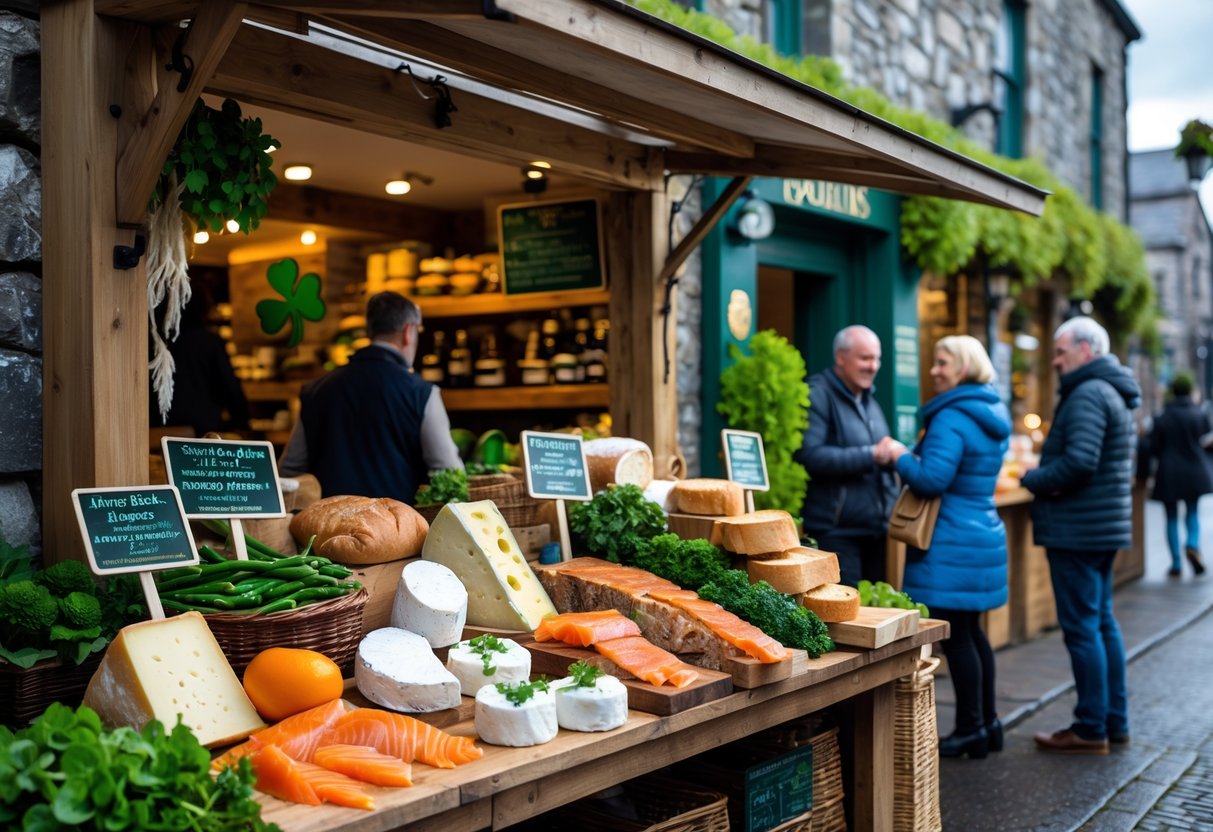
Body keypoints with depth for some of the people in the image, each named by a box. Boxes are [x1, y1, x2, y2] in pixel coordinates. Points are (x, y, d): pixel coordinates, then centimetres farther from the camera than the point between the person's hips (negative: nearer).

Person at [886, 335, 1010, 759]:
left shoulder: (951, 418, -16)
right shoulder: (991, 415, 14)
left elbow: (931, 480, -23)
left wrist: (901, 456, -6)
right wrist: (915, 457, 17)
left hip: (953, 542, -10)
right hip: (985, 531, 10)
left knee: (956, 635, -1)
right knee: (971, 631, 17)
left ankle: (970, 729, 7)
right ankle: (988, 723, 25)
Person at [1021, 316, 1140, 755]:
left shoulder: (1087, 394, -16)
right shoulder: (1113, 392, 17)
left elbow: (1078, 463, -26)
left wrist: (1032, 479, -10)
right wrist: (1044, 479, 6)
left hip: (1077, 529, -10)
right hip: (1105, 525, 10)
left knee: (1081, 627, -4)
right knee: (1102, 622, 15)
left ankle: (1091, 729, 3)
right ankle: (1114, 720, 23)